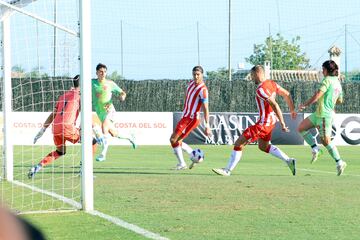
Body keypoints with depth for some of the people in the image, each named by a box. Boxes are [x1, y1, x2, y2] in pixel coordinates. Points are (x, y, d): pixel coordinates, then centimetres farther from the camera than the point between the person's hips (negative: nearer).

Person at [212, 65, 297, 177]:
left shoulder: (261, 89, -22)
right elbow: (287, 94, 14)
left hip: (264, 123, -10)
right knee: (263, 146, 29)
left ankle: (227, 170, 1)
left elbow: (275, 105, -28)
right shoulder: (271, 83, 6)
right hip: (271, 121, 10)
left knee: (239, 143, -4)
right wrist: (292, 110, 26)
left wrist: (282, 123, -26)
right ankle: (289, 161, 22)